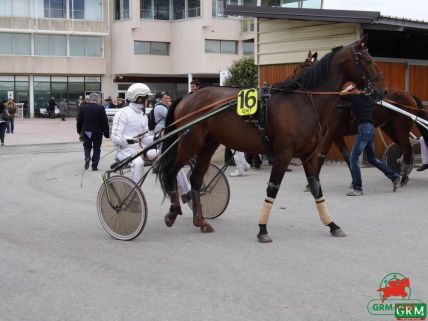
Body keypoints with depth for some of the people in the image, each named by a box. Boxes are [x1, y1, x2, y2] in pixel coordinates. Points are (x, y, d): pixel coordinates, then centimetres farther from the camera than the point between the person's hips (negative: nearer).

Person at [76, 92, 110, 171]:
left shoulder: (83, 108, -2)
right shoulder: (101, 108, -10)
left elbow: (79, 121, 5)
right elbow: (105, 121, -8)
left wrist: (79, 131, 20)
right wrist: (106, 133, -1)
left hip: (86, 132, 2)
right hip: (97, 132, -2)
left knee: (87, 146, 20)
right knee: (96, 149, 9)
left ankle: (87, 157, -8)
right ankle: (94, 166, 9)